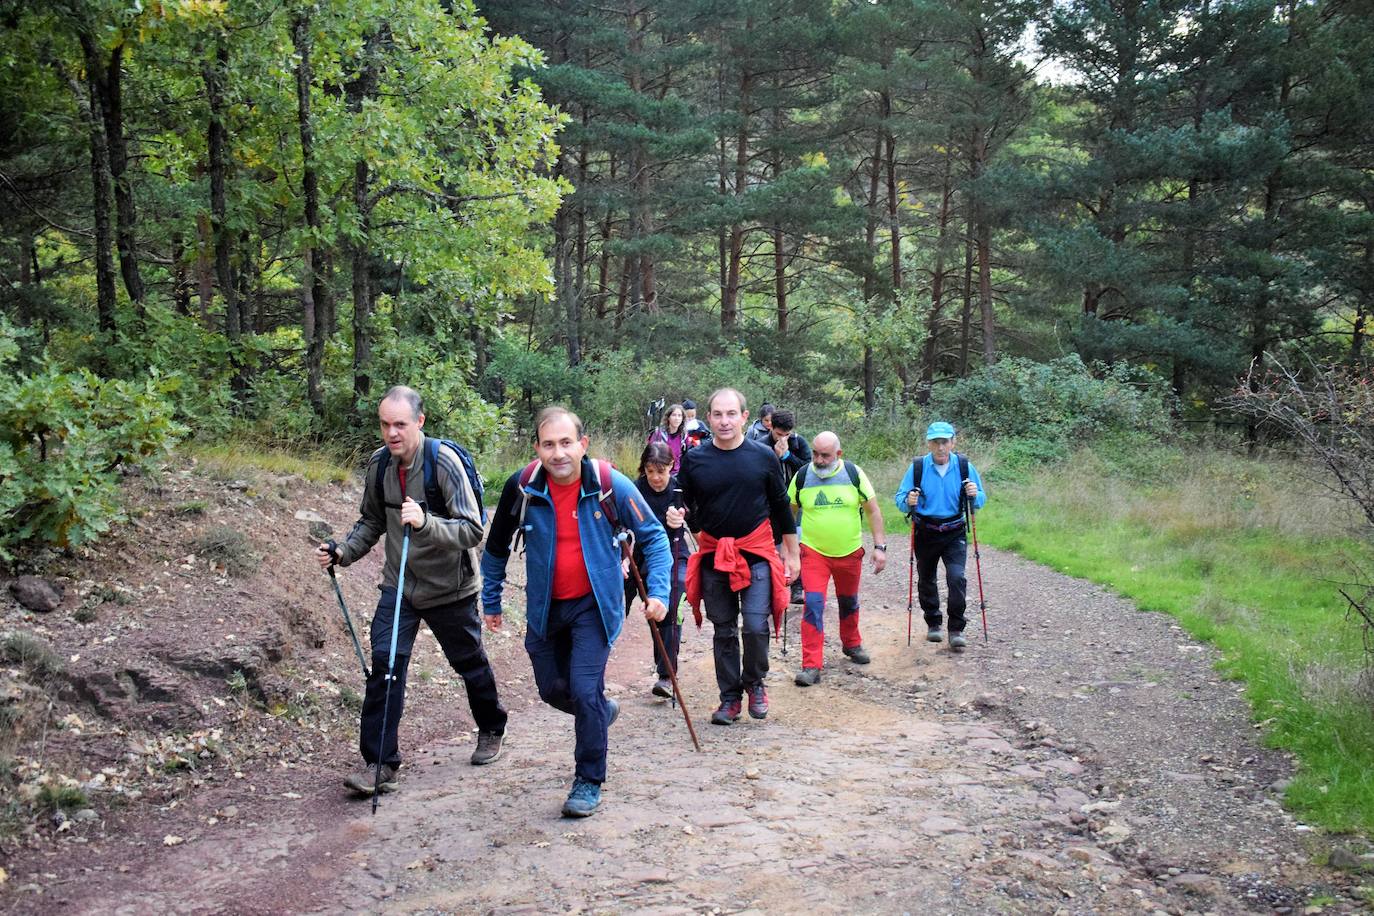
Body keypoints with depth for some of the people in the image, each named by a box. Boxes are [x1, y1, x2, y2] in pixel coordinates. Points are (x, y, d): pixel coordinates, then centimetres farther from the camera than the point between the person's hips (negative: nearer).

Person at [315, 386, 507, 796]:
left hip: (449, 586, -4)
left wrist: (425, 523, -42)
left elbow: (472, 530, -26)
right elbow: (372, 521, 13)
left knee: (470, 663, 14)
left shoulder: (443, 462, -21)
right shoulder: (379, 463, -3)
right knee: (385, 662, -11)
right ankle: (380, 762, -3)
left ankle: (491, 730, 41)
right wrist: (343, 551, -4)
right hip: (399, 583, 4)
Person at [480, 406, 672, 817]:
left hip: (594, 605, -3)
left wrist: (658, 590, -14)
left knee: (585, 691, -12)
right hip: (544, 608, 4)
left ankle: (589, 782, 6)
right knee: (552, 690, 12)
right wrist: (491, 601, 12)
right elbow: (496, 547, 6)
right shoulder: (522, 487, -11)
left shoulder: (610, 485, -17)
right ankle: (602, 711, 45)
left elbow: (653, 536, -4)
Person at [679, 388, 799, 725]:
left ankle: (754, 683, 17)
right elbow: (688, 508, 9)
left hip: (756, 554, -1)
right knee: (724, 631, 10)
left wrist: (792, 553, 10)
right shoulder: (694, 460, -1)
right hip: (713, 555, 2)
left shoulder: (764, 457, -2)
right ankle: (730, 697, 23)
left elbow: (781, 507, 7)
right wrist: (678, 516, -14)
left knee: (756, 627, -10)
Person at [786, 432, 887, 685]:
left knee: (849, 602, 20)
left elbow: (873, 511, -3)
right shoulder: (802, 476, -7)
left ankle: (852, 644, 45)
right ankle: (811, 666, -10)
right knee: (813, 604, -13)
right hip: (813, 552, -1)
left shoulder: (854, 473, -8)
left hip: (850, 552, 2)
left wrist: (880, 546, -8)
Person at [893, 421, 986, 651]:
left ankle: (956, 630, -5)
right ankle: (933, 624, 33)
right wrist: (908, 502, -26)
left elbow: (981, 500, 3)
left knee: (956, 578, -17)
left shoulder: (964, 466, -5)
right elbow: (899, 498, -3)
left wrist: (974, 496, -20)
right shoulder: (917, 467, -7)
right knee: (926, 580, 13)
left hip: (954, 534, -1)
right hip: (925, 534, 1)